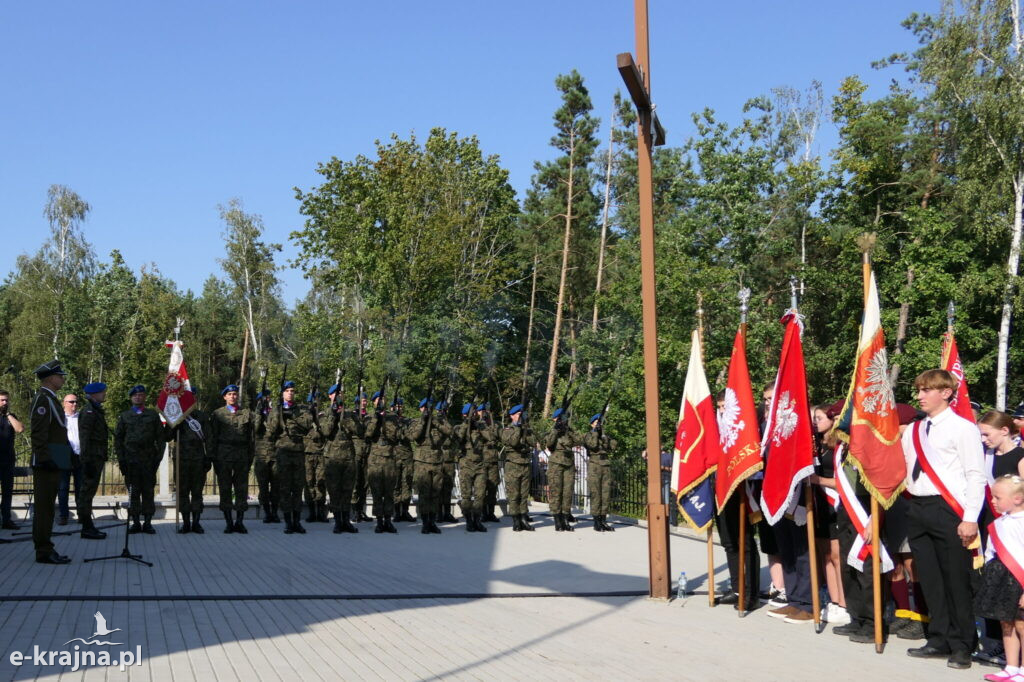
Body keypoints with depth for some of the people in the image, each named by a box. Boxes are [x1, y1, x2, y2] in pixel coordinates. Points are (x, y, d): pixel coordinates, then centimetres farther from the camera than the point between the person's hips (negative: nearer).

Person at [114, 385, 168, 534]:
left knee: (148, 491, 1)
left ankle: (148, 522, 6)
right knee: (133, 491, 1)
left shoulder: (153, 415, 11)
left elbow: (161, 437, 9)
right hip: (130, 459, 0)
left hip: (149, 459, 0)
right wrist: (121, 458, 1)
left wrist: (158, 456, 0)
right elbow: (117, 438, 10)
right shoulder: (124, 416, 11)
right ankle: (135, 522, 6)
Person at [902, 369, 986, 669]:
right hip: (917, 510, 7)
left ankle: (961, 646, 11)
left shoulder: (963, 428, -5)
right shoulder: (912, 431, 15)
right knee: (930, 580, 12)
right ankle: (940, 639, 22)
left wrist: (970, 518, -15)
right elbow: (899, 467, 18)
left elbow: (975, 475, -10)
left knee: (956, 580, -1)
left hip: (947, 510, -6)